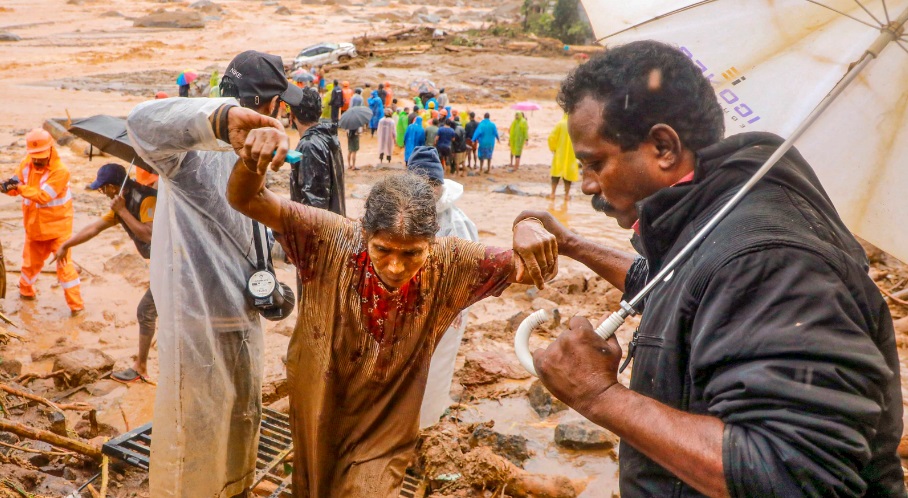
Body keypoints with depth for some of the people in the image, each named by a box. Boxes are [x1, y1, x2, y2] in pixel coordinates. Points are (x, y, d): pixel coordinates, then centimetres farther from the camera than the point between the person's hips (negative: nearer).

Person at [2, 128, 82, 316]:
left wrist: (19, 187, -33)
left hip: (58, 227, -6)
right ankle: (26, 292, 44)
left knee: (64, 264, -6)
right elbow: (15, 185, -1)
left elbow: (43, 196, -28)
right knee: (30, 262, 21)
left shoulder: (61, 170, -23)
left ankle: (76, 304, 2)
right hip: (34, 226, 6)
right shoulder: (26, 164, -3)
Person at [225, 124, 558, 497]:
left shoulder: (449, 264, -21)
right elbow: (245, 200, -25)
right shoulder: (331, 242, -25)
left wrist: (528, 227, -43)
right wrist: (253, 161, -48)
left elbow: (538, 268, -20)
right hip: (315, 419, 2)